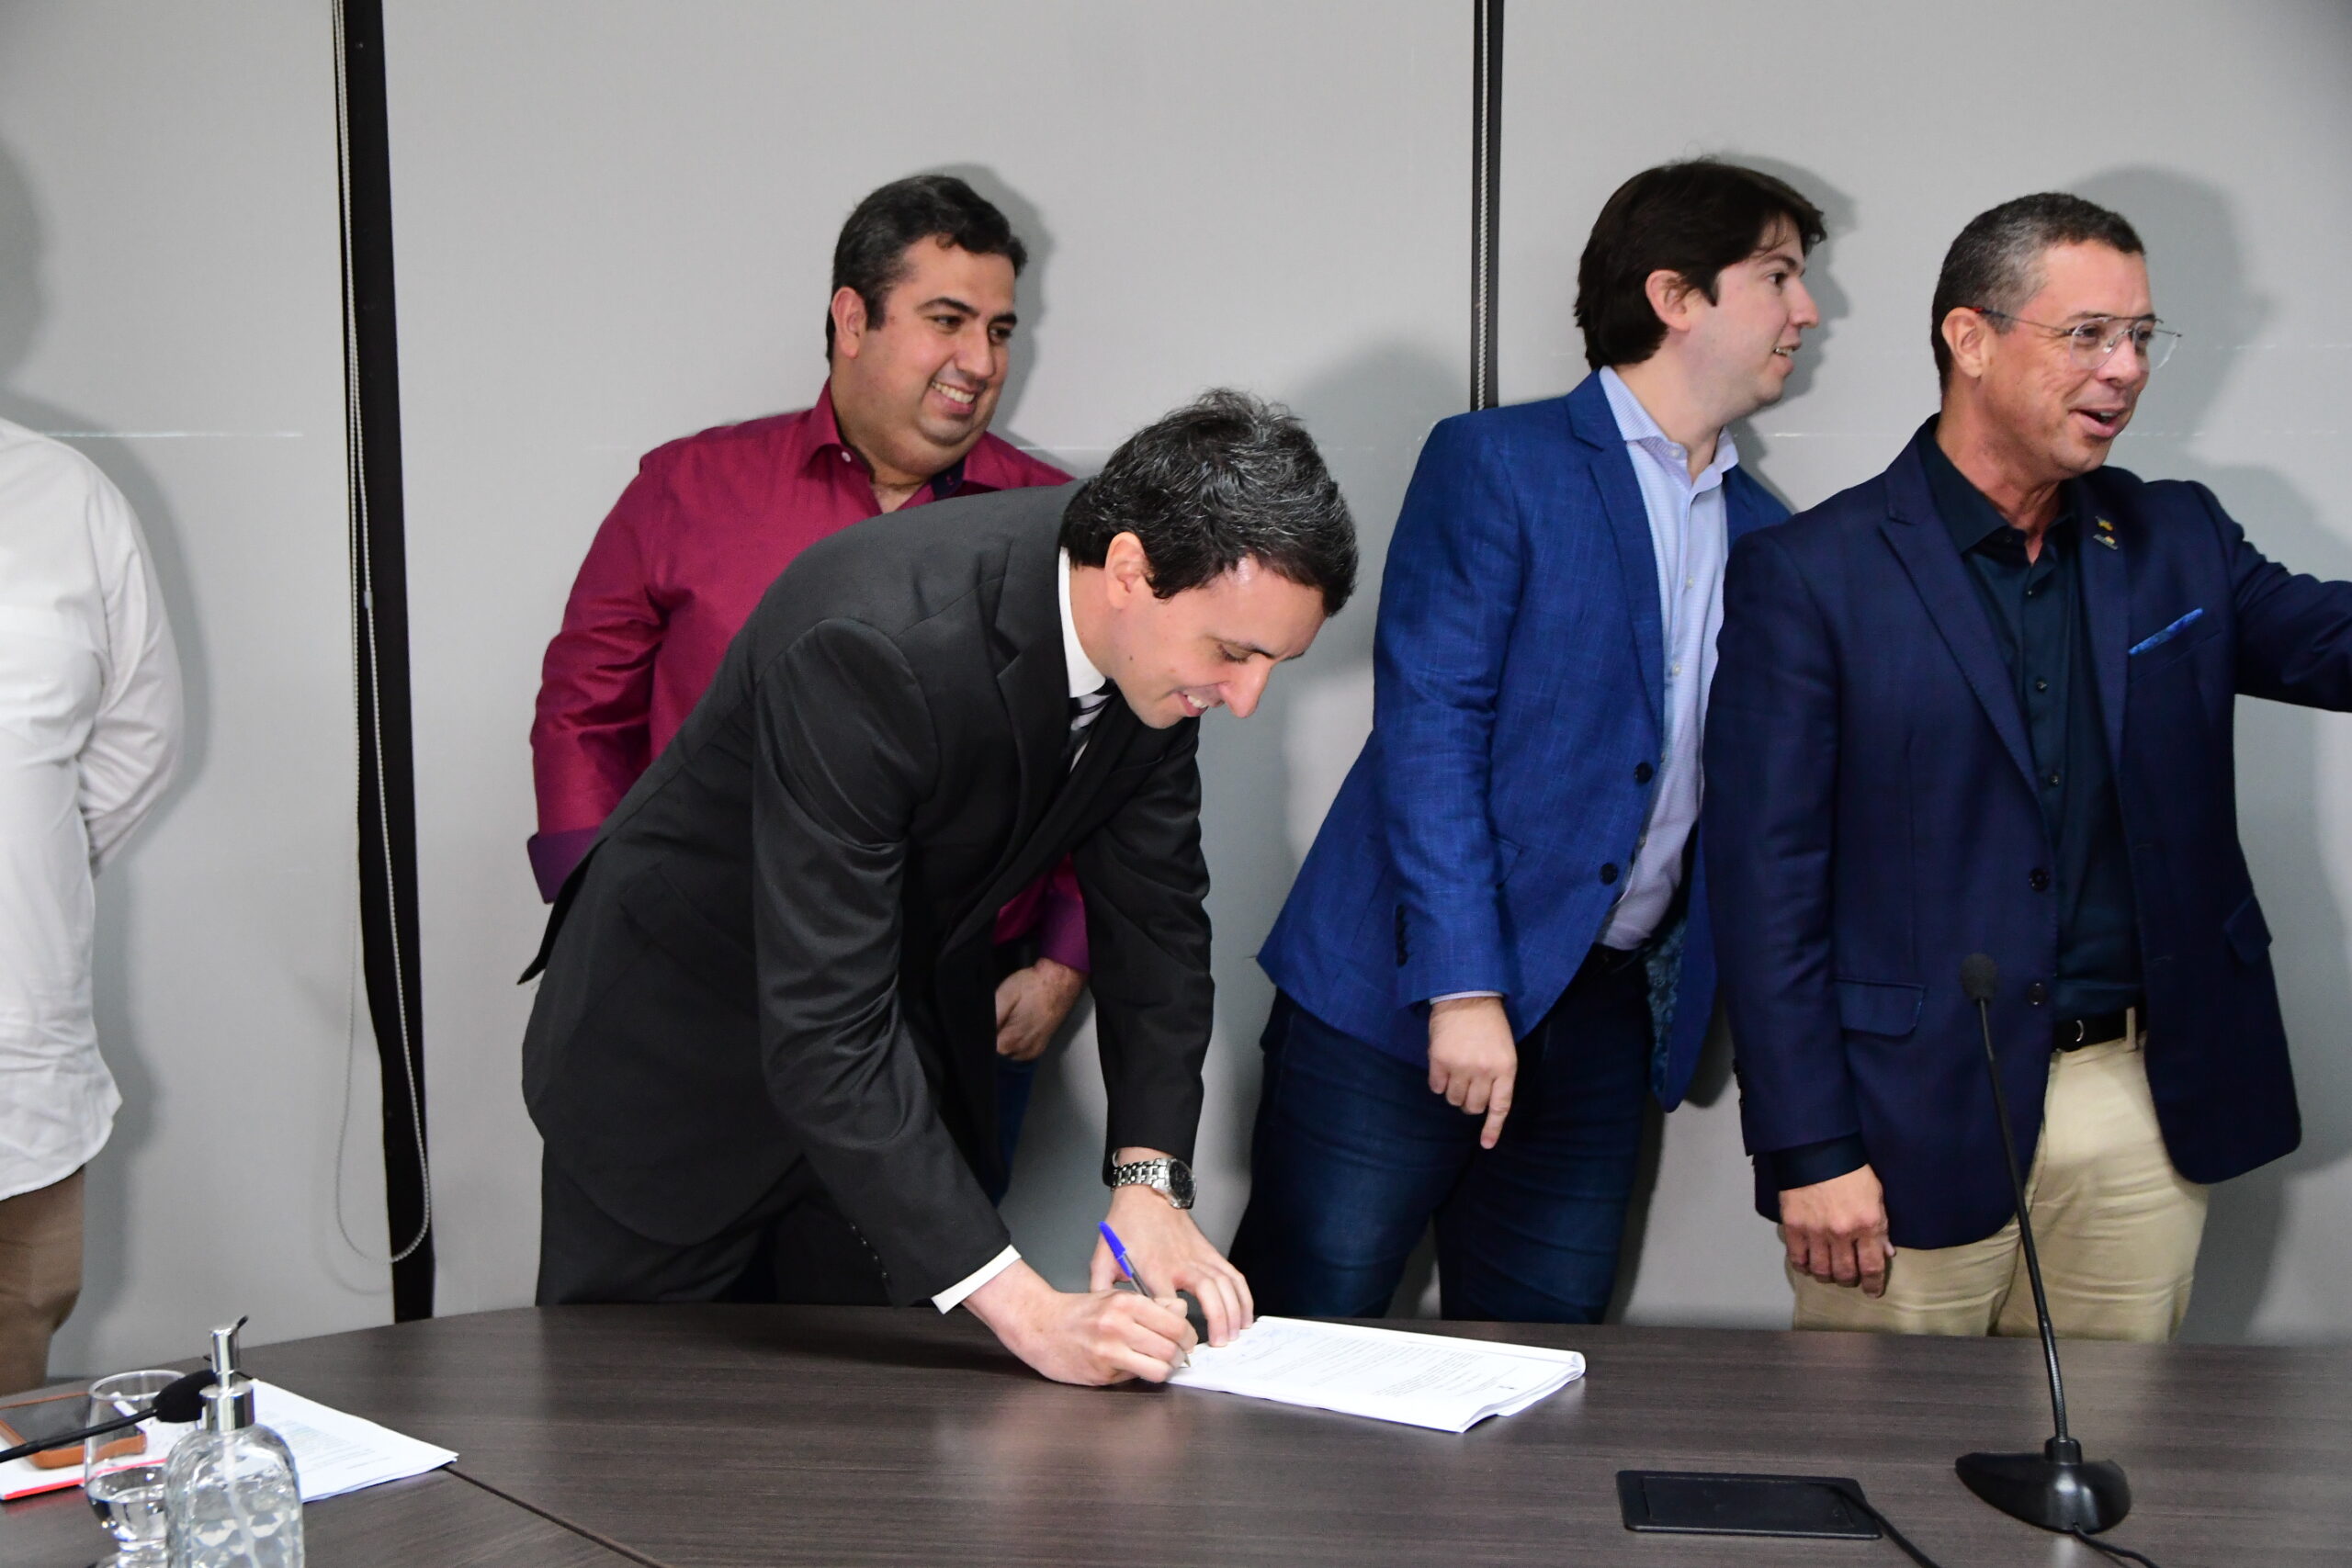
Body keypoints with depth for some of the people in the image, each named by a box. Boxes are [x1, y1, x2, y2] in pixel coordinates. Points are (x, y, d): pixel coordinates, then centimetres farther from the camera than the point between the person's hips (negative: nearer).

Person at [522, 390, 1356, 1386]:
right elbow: (821, 1032, -38)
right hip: (680, 1039, -5)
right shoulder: (870, 641, -37)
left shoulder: (1164, 633, -15)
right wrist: (1023, 1309, -39)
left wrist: (1149, 1178, -13)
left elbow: (1154, 907, -3)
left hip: (905, 1022, 6)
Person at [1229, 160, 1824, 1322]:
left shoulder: (1763, 533, 15)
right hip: (1403, 997, -5)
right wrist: (1462, 986, -18)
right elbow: (1427, 725, -12)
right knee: (1294, 1336, -1)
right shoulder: (1495, 464, -3)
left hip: (1605, 1015, 6)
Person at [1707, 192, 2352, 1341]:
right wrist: (1809, 1150, -12)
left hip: (2145, 1115, 4)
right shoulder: (1808, 575, -6)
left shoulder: (2176, 542, 10)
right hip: (1915, 1124, -4)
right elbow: (1767, 885, -8)